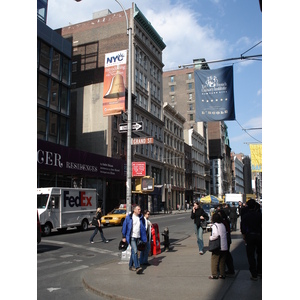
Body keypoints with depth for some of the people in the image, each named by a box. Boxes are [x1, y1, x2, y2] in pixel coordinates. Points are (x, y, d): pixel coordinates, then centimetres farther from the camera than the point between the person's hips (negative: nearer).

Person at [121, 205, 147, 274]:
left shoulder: (141, 218, 6)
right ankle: (137, 267, -18)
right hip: (131, 237, -5)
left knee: (133, 251, 15)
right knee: (135, 251, -16)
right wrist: (123, 237, -5)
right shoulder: (129, 217, -7)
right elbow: (124, 227, -3)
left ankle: (131, 266, 28)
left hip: (138, 237, 5)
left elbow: (143, 228, 12)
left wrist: (144, 238, 8)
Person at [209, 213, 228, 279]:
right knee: (222, 261, 14)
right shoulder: (223, 225, 9)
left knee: (214, 261, 5)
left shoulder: (215, 225, -13)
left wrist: (210, 237, -8)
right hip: (224, 247, 6)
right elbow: (225, 234, 12)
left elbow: (215, 235, -25)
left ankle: (214, 275, 9)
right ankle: (222, 274, 18)